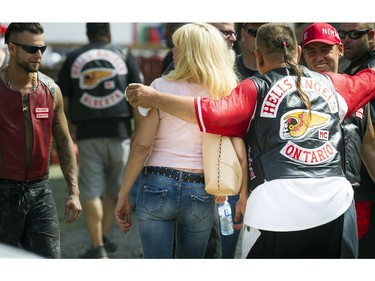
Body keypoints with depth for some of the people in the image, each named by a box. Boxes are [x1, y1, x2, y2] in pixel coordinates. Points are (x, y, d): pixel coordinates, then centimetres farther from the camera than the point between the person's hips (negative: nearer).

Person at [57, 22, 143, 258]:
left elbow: (62, 101, 4)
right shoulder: (125, 56, 5)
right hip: (119, 131, 0)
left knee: (91, 190, 2)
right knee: (115, 187, 16)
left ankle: (97, 247, -2)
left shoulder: (73, 59, 8)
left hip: (87, 132, 0)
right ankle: (104, 236, 14)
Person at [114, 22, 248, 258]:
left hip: (157, 186, -3)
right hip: (201, 193, 3)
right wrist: (244, 196, 6)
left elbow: (141, 146, -7)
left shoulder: (162, 88, -4)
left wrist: (124, 196, -2)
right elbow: (239, 153, -4)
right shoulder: (225, 95, 2)